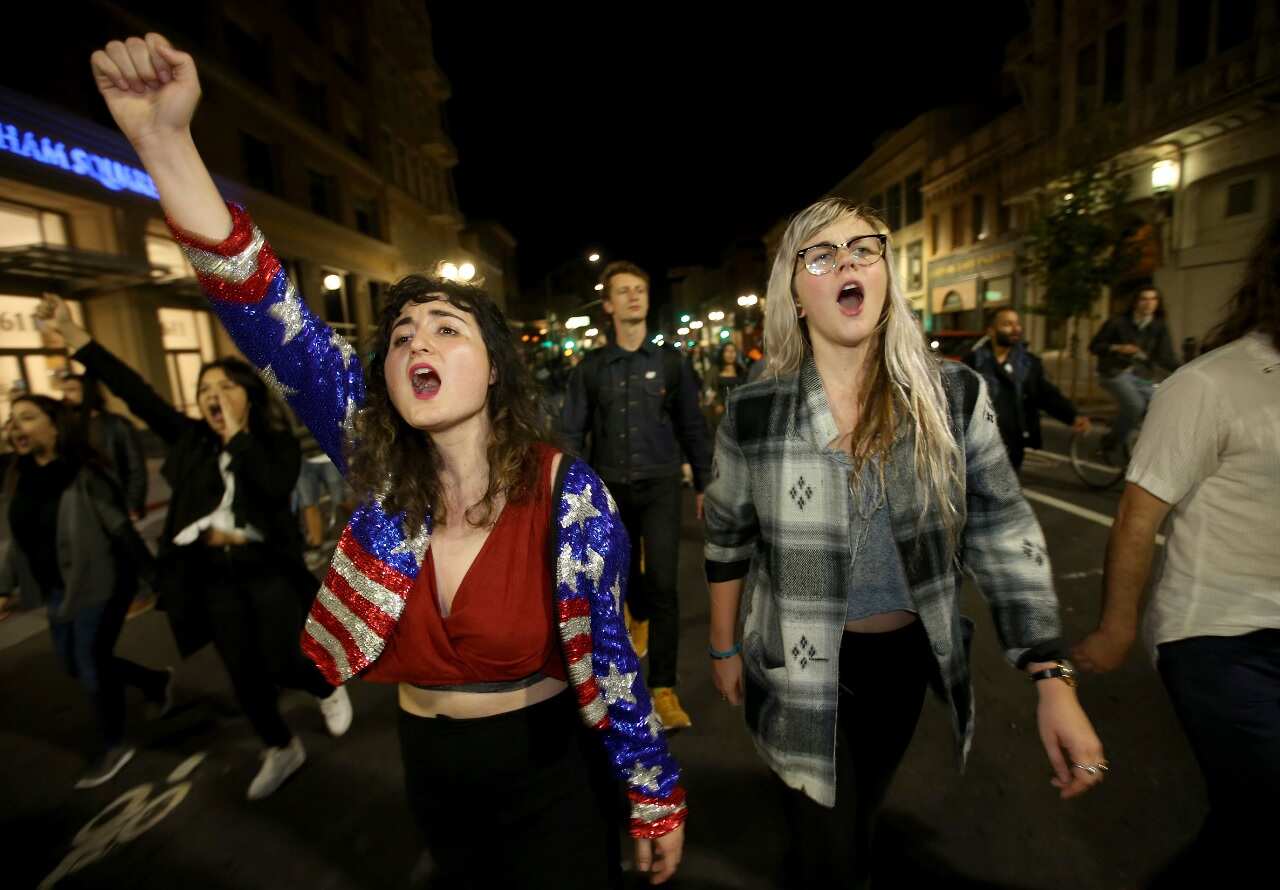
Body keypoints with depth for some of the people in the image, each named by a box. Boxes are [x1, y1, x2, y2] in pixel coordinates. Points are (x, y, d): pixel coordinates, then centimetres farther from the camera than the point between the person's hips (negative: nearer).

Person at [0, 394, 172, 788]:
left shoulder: (83, 475, -19)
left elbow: (121, 529, -17)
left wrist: (154, 576, -14)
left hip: (99, 585, -8)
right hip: (59, 590, 8)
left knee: (92, 665, 4)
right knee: (75, 664, 18)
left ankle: (113, 745, 25)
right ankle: (157, 682, 40)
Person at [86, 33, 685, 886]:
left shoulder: (570, 494, -23)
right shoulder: (380, 471, -14)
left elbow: (609, 657, -15)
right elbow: (278, 333, -23)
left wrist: (659, 799, -5)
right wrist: (165, 140, -32)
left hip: (549, 773, -4)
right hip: (430, 768, 5)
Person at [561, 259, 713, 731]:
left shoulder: (671, 361, 1)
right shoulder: (591, 368, 2)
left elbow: (692, 426, 4)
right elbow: (573, 432, 2)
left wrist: (704, 484, 5)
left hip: (660, 486, -1)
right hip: (611, 488, 2)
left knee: (663, 584, -9)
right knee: (626, 574, 19)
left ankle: (663, 690, 4)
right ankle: (639, 619, 53)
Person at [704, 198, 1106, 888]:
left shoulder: (954, 396, -10)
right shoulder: (752, 413, -14)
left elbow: (1004, 536, -6)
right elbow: (727, 540, -3)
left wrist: (1053, 677, -10)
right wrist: (724, 648, 5)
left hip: (909, 655, 3)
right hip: (800, 668, -2)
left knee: (863, 812, 28)